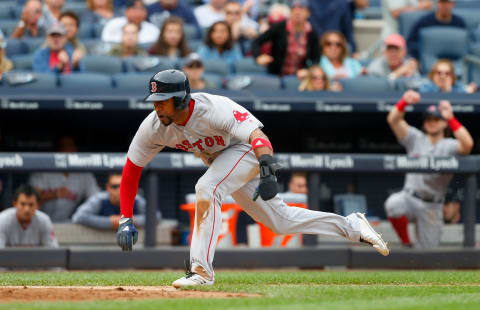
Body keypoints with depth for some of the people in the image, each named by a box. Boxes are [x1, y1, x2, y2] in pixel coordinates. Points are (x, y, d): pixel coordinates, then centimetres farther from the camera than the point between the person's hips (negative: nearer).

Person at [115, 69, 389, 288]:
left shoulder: (213, 109, -35)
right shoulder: (154, 127, -19)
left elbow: (257, 136, -44)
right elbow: (131, 170, -11)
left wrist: (268, 172, -62)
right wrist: (126, 219, -18)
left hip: (247, 149, -7)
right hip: (220, 160, 7)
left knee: (207, 188, -33)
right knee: (280, 221, 10)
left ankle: (202, 269, -29)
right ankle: (352, 226, 23)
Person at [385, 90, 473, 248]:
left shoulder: (449, 146, 1)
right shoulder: (415, 138, 7)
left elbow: (467, 145, -23)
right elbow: (393, 119, -5)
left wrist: (451, 118, -27)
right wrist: (404, 102, -24)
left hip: (432, 207, 0)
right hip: (409, 198, 0)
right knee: (393, 204, -35)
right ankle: (405, 243, -12)